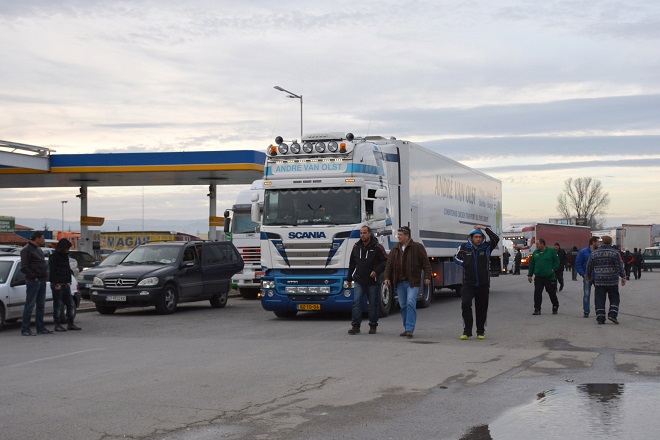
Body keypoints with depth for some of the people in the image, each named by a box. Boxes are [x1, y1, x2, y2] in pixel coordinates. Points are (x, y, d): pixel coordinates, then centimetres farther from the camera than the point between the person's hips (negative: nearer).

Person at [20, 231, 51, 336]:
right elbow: (24, 267, -15)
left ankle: (40, 328, 17)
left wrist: (45, 275, 11)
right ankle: (25, 329, -5)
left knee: (41, 305, 11)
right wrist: (34, 276, -18)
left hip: (42, 280, 9)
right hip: (33, 281, -9)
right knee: (30, 305, -8)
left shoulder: (38, 250, 20)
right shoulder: (27, 250, -9)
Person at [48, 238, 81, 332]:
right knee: (58, 305, -4)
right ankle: (57, 325, 1)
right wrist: (56, 284, -17)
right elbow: (52, 271, -13)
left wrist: (69, 282, 11)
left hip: (65, 285, 8)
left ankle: (70, 324, 13)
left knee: (70, 304, 7)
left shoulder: (65, 256, 17)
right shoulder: (54, 257, -8)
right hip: (57, 285, -8)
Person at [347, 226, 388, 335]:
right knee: (356, 301, -9)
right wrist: (349, 279, 17)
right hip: (358, 281, 3)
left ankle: (373, 326, 16)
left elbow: (385, 261, -5)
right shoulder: (356, 247, 9)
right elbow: (352, 263, 17)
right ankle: (355, 326, -7)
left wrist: (376, 271, -18)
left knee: (373, 303, 5)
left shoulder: (377, 247, -4)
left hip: (372, 281, -2)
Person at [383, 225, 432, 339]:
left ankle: (410, 329, -15)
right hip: (400, 282, 5)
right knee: (403, 306, 8)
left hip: (413, 282, -5)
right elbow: (389, 264, 14)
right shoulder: (395, 249, 13)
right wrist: (387, 277, 3)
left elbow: (425, 263, -2)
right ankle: (407, 328, 18)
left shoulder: (417, 247, -1)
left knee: (411, 303, -15)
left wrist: (427, 276, -9)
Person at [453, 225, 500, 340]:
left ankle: (481, 332, 20)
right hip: (468, 283, -1)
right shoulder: (464, 248, 3)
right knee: (465, 304, -16)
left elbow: (496, 239, -13)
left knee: (481, 308, 6)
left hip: (483, 284, 1)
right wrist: (464, 263, -2)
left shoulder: (487, 247, 3)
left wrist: (485, 229, -14)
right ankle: (467, 331, -7)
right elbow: (456, 258, 16)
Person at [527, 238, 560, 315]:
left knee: (552, 293, 7)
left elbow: (557, 261, 0)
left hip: (550, 277, -3)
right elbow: (531, 264, 14)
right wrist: (529, 275, 11)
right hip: (538, 277, 3)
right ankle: (537, 309, 2)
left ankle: (555, 307, 27)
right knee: (537, 293, -4)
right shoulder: (535, 253, 11)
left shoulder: (551, 251, -1)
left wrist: (553, 269, -11)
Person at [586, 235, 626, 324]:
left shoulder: (594, 253, 5)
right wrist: (623, 277, 0)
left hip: (599, 281, 2)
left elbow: (589, 266, 11)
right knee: (614, 299, 9)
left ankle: (600, 318, -1)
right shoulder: (615, 252, -4)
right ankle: (612, 314, -7)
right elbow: (620, 267, -8)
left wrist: (589, 275, 26)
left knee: (600, 300, 4)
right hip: (612, 280, -2)